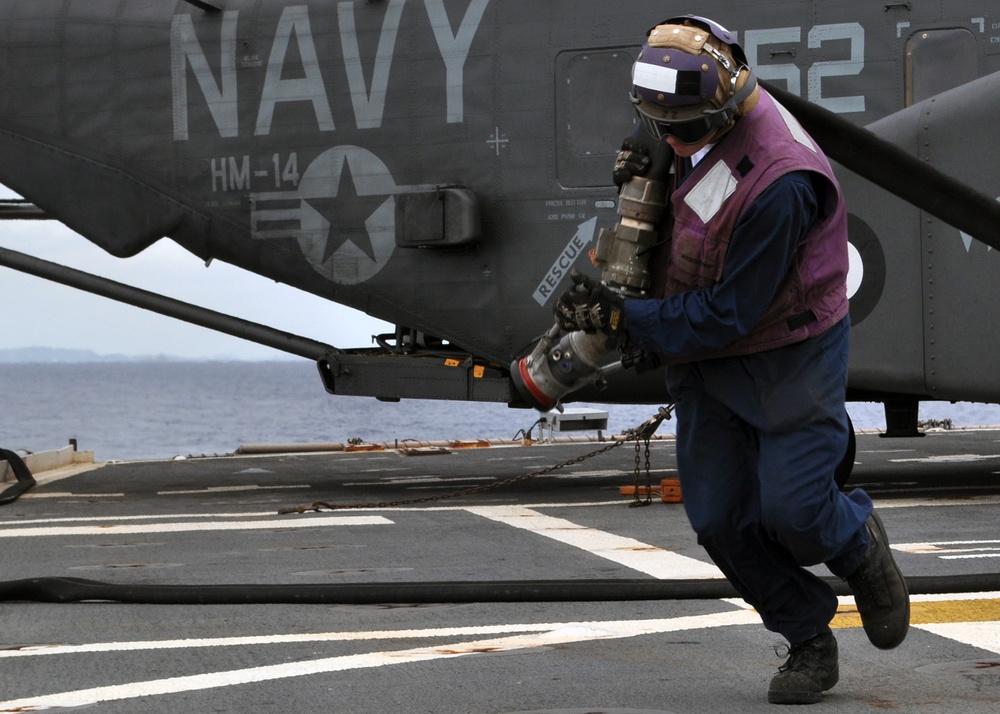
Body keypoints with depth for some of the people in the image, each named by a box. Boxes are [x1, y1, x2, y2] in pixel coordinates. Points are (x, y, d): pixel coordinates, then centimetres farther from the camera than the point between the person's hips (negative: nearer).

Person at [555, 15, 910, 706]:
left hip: (789, 357, -7)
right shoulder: (699, 117, -7)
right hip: (706, 361, 7)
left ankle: (862, 548, 27)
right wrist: (639, 173, -7)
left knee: (792, 510, -9)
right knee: (721, 519, 3)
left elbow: (728, 313, -26)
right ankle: (810, 642, 20)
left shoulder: (779, 183, -32)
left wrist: (623, 317, -24)